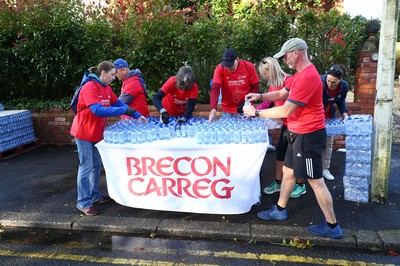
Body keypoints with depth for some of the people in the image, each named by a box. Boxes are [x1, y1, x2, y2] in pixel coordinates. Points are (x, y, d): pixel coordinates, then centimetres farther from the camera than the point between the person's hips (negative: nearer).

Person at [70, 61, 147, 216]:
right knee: (86, 167, -3)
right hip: (84, 133, -9)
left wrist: (138, 116, -4)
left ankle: (94, 195, 29)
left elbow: (119, 104, 6)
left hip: (97, 133, 9)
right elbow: (98, 110, -32)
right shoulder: (89, 87, -21)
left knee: (96, 165, 15)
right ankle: (83, 203, 7)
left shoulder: (106, 88, 5)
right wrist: (125, 110, -34)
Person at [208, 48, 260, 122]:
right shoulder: (220, 69, -12)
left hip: (245, 110, 0)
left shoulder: (249, 67, -11)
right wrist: (213, 109, -36)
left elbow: (256, 88, -3)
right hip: (227, 111, 0)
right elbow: (215, 89, -22)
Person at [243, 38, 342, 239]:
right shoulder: (301, 74, 12)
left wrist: (256, 112, -16)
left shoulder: (307, 77, -24)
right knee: (288, 171, 19)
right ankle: (279, 210, 34)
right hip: (299, 134, 11)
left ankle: (332, 226, 12)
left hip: (308, 136, -11)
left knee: (315, 181, -1)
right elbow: (283, 93, 18)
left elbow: (285, 111, -25)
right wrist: (260, 96, 2)